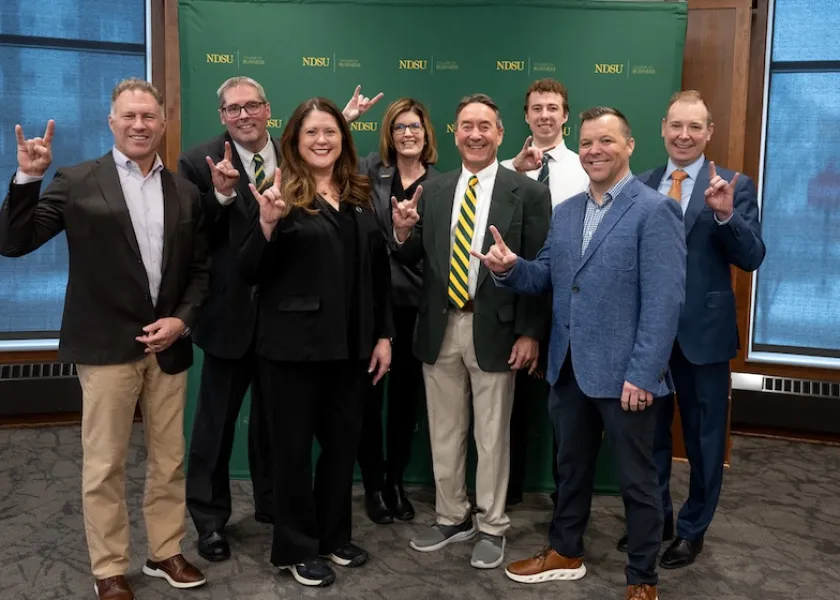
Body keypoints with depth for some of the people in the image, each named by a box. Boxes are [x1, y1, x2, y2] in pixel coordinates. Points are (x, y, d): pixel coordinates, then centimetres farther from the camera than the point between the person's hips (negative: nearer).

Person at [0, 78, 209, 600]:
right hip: (107, 346, -3)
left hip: (168, 344, 3)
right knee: (105, 465, 6)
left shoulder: (185, 192, 9)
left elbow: (201, 268, 10)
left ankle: (166, 553, 30)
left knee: (170, 460, 12)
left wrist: (182, 319, -4)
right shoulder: (77, 182, -1)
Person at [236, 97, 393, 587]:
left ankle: (335, 535, 34)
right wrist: (267, 225, -27)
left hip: (351, 343, 5)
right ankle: (297, 548, 24)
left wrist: (384, 334, 7)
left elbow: (379, 270, 10)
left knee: (344, 442, 14)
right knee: (294, 447, 8)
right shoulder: (280, 193, -7)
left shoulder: (361, 195, 7)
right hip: (294, 343, -4)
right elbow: (251, 273, -9)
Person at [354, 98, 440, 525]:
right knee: (368, 394, 5)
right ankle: (373, 485, 22)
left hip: (414, 303, 1)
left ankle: (396, 482, 29)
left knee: (406, 395, 11)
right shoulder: (370, 171, 2)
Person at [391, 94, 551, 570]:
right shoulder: (433, 191, 8)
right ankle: (452, 518, 32)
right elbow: (415, 261, 8)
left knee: (492, 435, 9)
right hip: (440, 328, 4)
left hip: (494, 330, -4)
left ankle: (491, 527, 25)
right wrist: (403, 234, -12)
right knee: (444, 434, 15)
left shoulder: (528, 193, -4)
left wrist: (530, 333, -11)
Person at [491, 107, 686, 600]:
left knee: (637, 479, 9)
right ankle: (566, 553, 39)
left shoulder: (654, 211, -12)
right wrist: (511, 267, -10)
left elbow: (664, 300, -17)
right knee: (571, 465, 21)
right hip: (569, 368, 7)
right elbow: (549, 278, 11)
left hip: (624, 373, -6)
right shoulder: (565, 213, 11)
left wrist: (642, 374, -21)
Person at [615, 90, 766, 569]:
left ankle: (693, 529, 29)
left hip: (703, 332, -3)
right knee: (649, 432, 17)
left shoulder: (735, 187, -5)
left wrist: (725, 214, -27)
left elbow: (752, 258, -13)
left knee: (704, 438, 11)